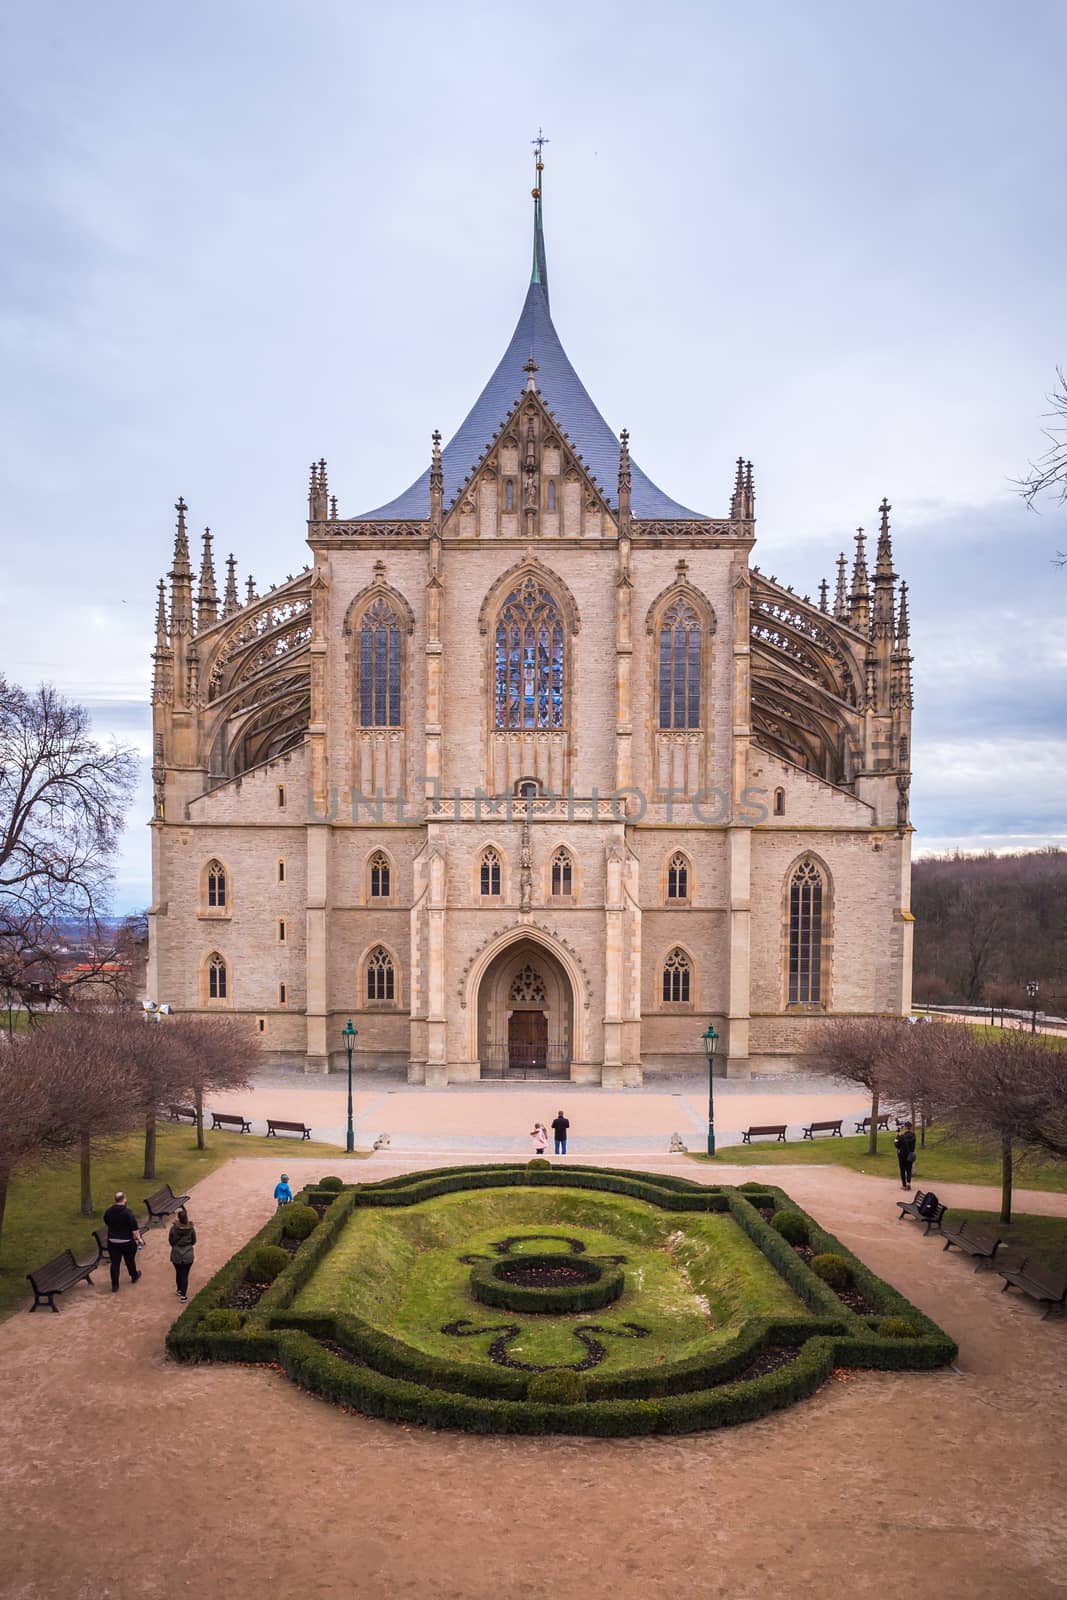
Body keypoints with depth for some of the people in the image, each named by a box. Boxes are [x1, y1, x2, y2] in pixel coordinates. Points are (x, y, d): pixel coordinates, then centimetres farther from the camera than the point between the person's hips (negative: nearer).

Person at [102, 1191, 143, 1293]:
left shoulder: (108, 1211, -3)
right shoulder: (127, 1212, -20)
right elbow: (134, 1228, -18)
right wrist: (139, 1239, -7)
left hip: (112, 1241, 3)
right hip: (127, 1242, -3)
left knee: (114, 1263, 8)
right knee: (130, 1260, 17)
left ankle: (114, 1285, 10)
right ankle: (134, 1276, 38)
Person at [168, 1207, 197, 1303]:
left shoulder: (173, 1229, -16)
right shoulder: (191, 1229, -14)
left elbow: (171, 1242, -4)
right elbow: (194, 1241, -1)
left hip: (176, 1256, 1)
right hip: (188, 1256, -1)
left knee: (178, 1273, 22)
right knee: (185, 1275, 10)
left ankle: (179, 1291, 39)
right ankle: (183, 1295, 10)